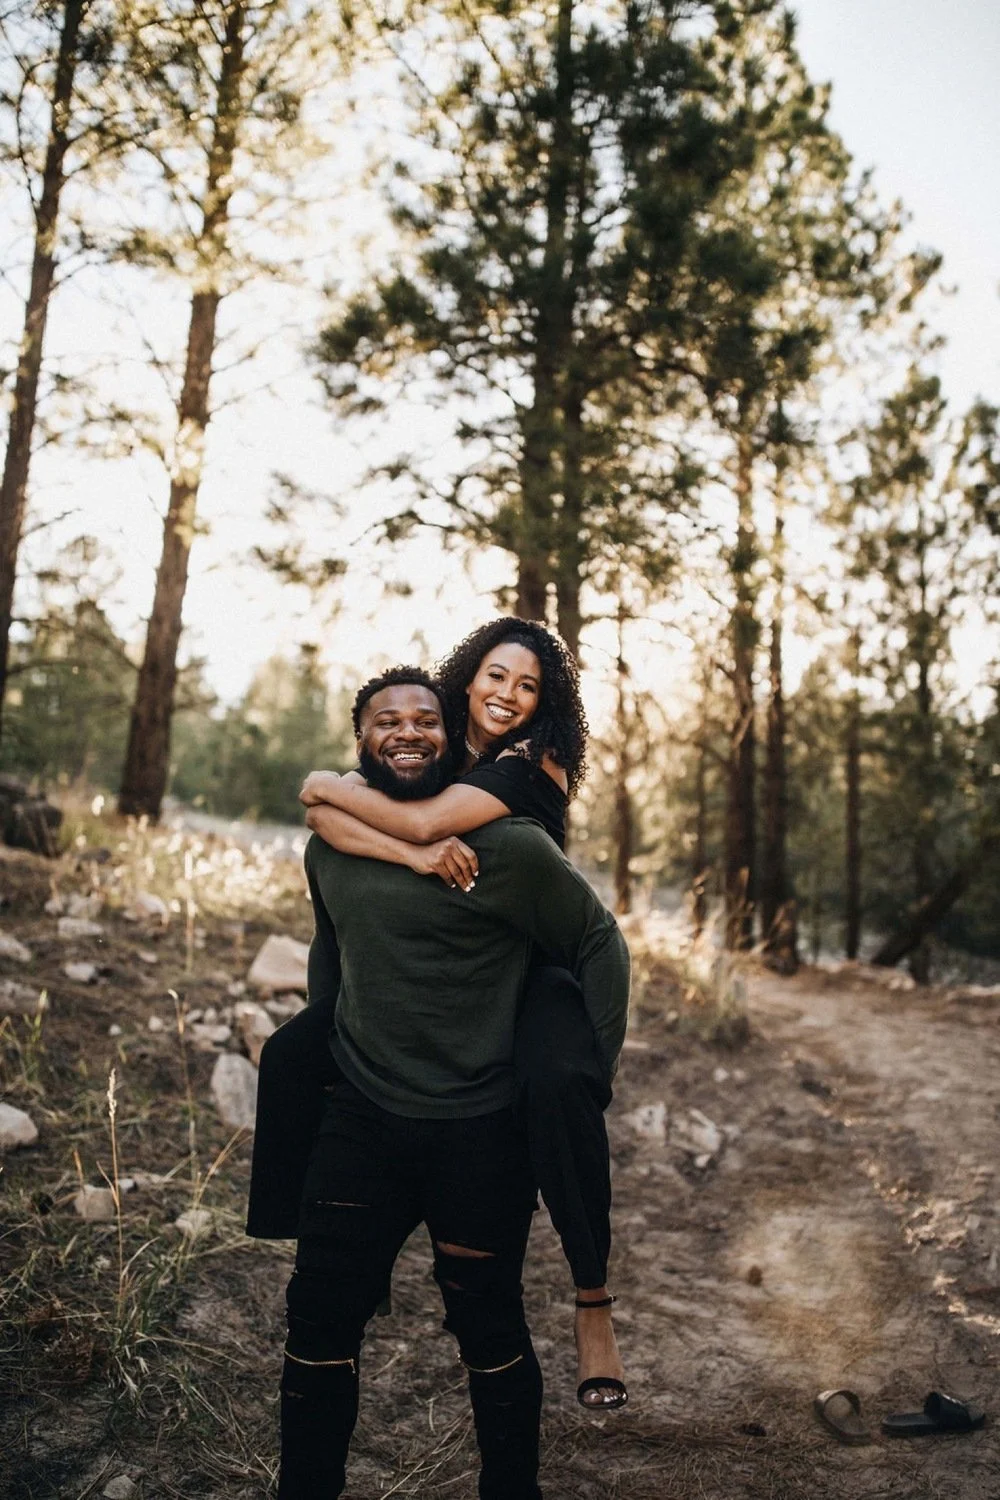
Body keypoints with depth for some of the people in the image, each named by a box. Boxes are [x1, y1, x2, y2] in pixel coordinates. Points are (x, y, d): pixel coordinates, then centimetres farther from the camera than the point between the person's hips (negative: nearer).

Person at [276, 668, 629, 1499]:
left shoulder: (506, 846, -15)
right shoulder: (329, 846, 3)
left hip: (479, 1137, -4)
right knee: (321, 1317, 12)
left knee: (488, 1328, 13)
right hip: (358, 1122, 5)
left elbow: (599, 943, -6)